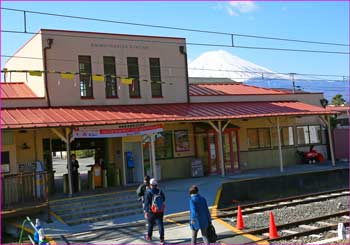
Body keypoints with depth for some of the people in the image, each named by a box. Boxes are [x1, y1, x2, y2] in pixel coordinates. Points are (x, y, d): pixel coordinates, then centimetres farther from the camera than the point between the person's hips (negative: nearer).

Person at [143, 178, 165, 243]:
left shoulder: (148, 192, -12)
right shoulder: (160, 191, 0)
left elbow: (146, 203, -14)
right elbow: (164, 200, 11)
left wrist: (145, 212, -12)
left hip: (151, 212, -2)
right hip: (160, 212, 2)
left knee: (150, 224, 16)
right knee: (160, 224, 5)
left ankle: (149, 237, 32)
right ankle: (161, 238, 2)